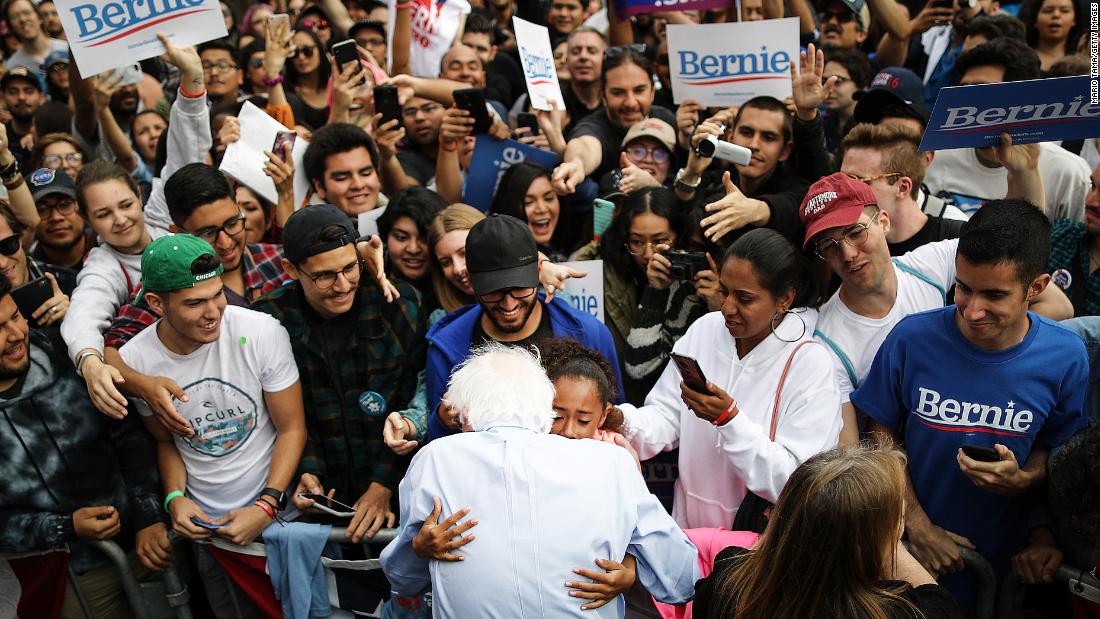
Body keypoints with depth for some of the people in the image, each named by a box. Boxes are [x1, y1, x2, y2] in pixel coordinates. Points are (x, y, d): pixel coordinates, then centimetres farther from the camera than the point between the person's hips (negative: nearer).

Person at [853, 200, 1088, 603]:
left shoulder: (1065, 357, -14)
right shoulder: (912, 339, -17)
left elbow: (1056, 448, 0)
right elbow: (882, 434, -7)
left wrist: (1023, 478, -21)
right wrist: (917, 524, -11)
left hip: (1001, 556, 1)